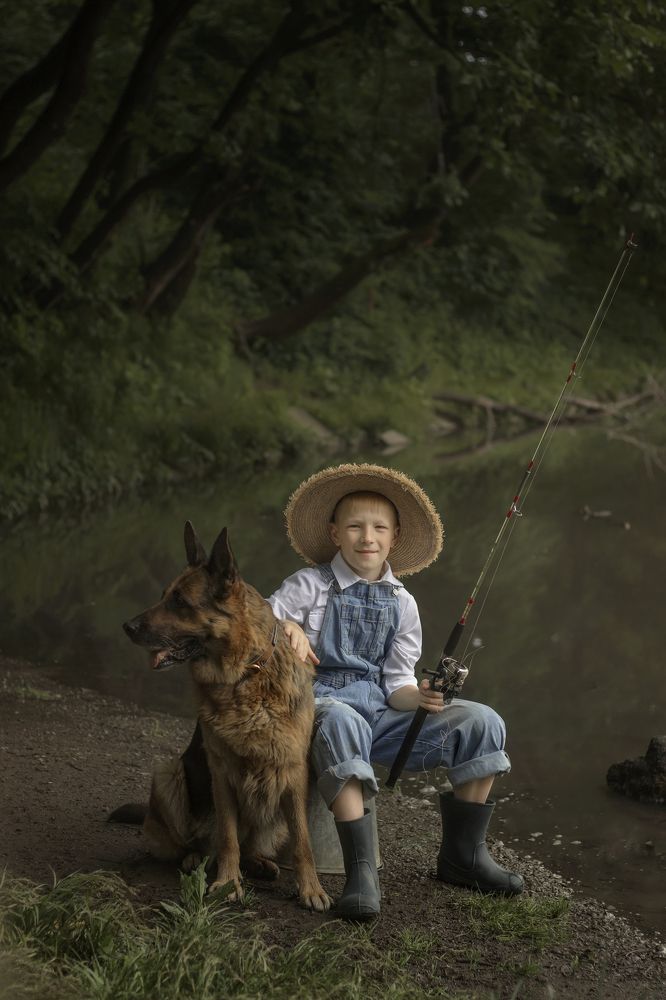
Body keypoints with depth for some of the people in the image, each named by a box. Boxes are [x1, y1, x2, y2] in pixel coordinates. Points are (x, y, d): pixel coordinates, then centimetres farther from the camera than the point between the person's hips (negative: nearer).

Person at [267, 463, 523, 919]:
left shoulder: (401, 603, 12)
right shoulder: (310, 586, 2)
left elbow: (396, 683, 10)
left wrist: (420, 697, -12)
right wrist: (287, 627, -24)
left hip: (380, 710, 5)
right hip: (324, 700, -5)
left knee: (483, 722, -12)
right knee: (342, 723, -44)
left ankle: (463, 854, -1)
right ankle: (361, 870, -45)